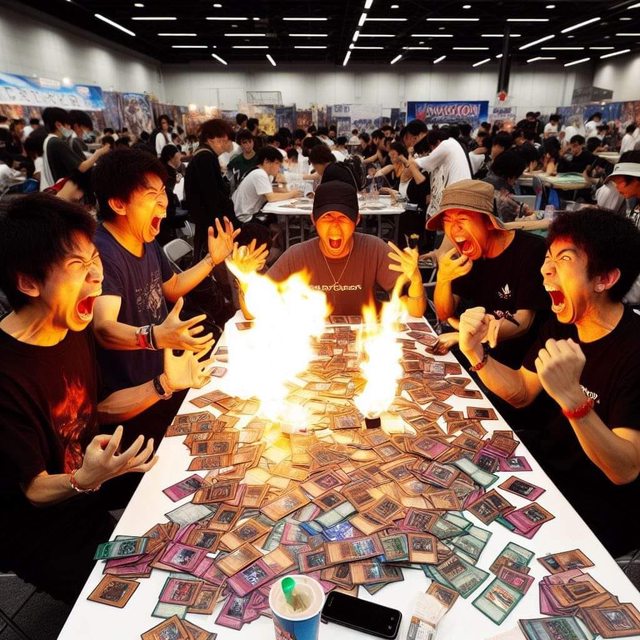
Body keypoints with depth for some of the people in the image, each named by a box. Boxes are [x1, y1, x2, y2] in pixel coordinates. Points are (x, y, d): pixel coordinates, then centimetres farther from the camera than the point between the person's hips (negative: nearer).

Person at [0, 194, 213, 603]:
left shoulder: (74, 331, -6)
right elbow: (33, 490, -21)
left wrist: (166, 383, -5)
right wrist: (85, 480, -43)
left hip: (91, 490, 7)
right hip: (43, 532, -7)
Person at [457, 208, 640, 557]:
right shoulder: (562, 324, -4)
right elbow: (521, 393, 6)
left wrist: (571, 396, -45)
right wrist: (475, 352, -10)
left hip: (600, 511, -6)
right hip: (548, 462, 7)